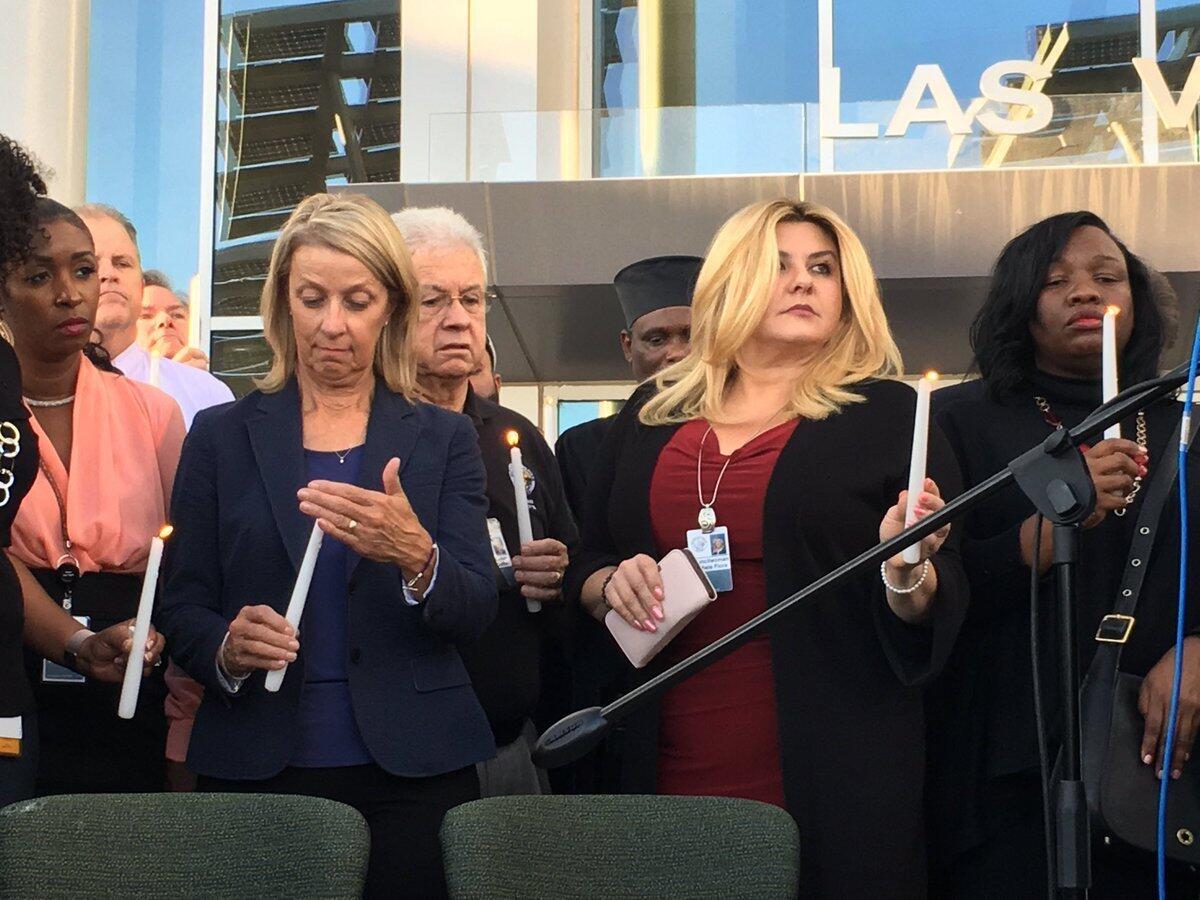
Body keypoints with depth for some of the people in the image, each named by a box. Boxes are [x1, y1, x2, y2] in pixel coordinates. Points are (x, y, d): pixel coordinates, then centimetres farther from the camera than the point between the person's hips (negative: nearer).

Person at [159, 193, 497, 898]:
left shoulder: (444, 438, 7)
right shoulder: (223, 436, 7)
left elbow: (476, 613, -3)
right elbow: (182, 608, 5)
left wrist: (416, 556, -23)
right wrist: (227, 647, -17)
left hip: (411, 771, 0)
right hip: (255, 766, 0)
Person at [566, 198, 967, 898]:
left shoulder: (890, 415, 1)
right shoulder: (651, 416, 11)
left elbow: (942, 613, -1)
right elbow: (584, 566, 17)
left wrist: (907, 571, -22)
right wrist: (612, 583, -4)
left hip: (834, 781, -2)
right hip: (670, 777, 3)